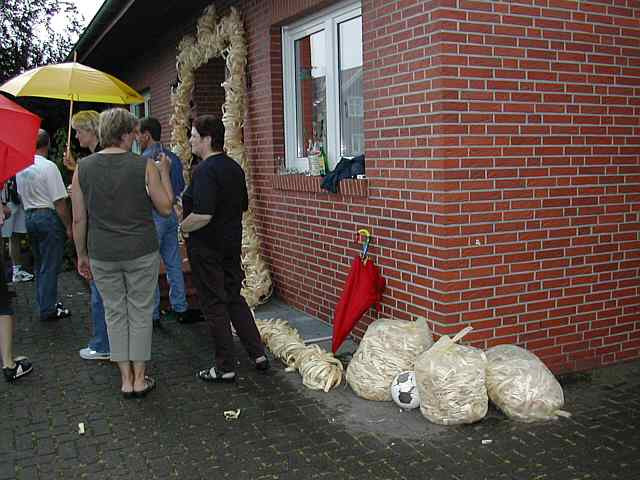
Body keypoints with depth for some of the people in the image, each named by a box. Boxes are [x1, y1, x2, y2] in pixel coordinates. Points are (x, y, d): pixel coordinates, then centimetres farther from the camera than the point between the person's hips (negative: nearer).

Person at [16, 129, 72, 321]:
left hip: (29, 216, 8)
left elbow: (21, 195, 16)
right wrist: (69, 226, -10)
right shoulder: (48, 167, -17)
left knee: (39, 264, 18)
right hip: (48, 216, -8)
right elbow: (59, 202, -17)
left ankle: (44, 303, 29)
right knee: (50, 266, 1)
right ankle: (48, 309, 6)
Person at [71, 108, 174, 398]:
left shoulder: (83, 168, -2)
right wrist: (164, 172, 8)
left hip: (102, 255, 2)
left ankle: (126, 380, 19)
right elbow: (166, 207, -3)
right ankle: (140, 379, 18)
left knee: (115, 314, 13)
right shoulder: (145, 166, -9)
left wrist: (81, 255, 12)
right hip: (141, 253, -2)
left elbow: (79, 219, 1)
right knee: (140, 313, 10)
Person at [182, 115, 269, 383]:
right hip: (232, 243, 8)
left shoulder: (205, 170, -20)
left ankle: (225, 367, 11)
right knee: (234, 298, 18)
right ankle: (257, 353, 21)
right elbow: (243, 206, 18)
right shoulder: (234, 168, 8)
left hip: (206, 248, -8)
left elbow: (203, 215, -28)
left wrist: (183, 226, -12)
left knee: (214, 305, 2)